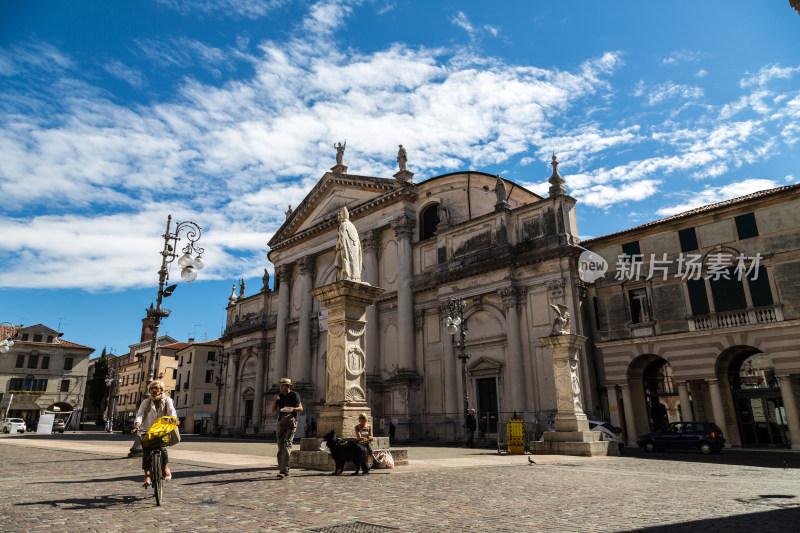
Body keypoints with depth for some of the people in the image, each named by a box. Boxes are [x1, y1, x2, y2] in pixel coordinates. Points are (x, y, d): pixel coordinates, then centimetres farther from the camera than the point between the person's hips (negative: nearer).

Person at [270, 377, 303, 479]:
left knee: (287, 446, -16)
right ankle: (285, 470, 14)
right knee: (280, 448, 4)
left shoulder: (294, 395, -1)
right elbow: (272, 410, 8)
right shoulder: (279, 396, 11)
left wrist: (292, 409, -23)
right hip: (280, 423, 5)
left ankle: (283, 471, -19)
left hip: (291, 422, -5)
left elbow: (301, 408, -3)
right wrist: (274, 401, -10)